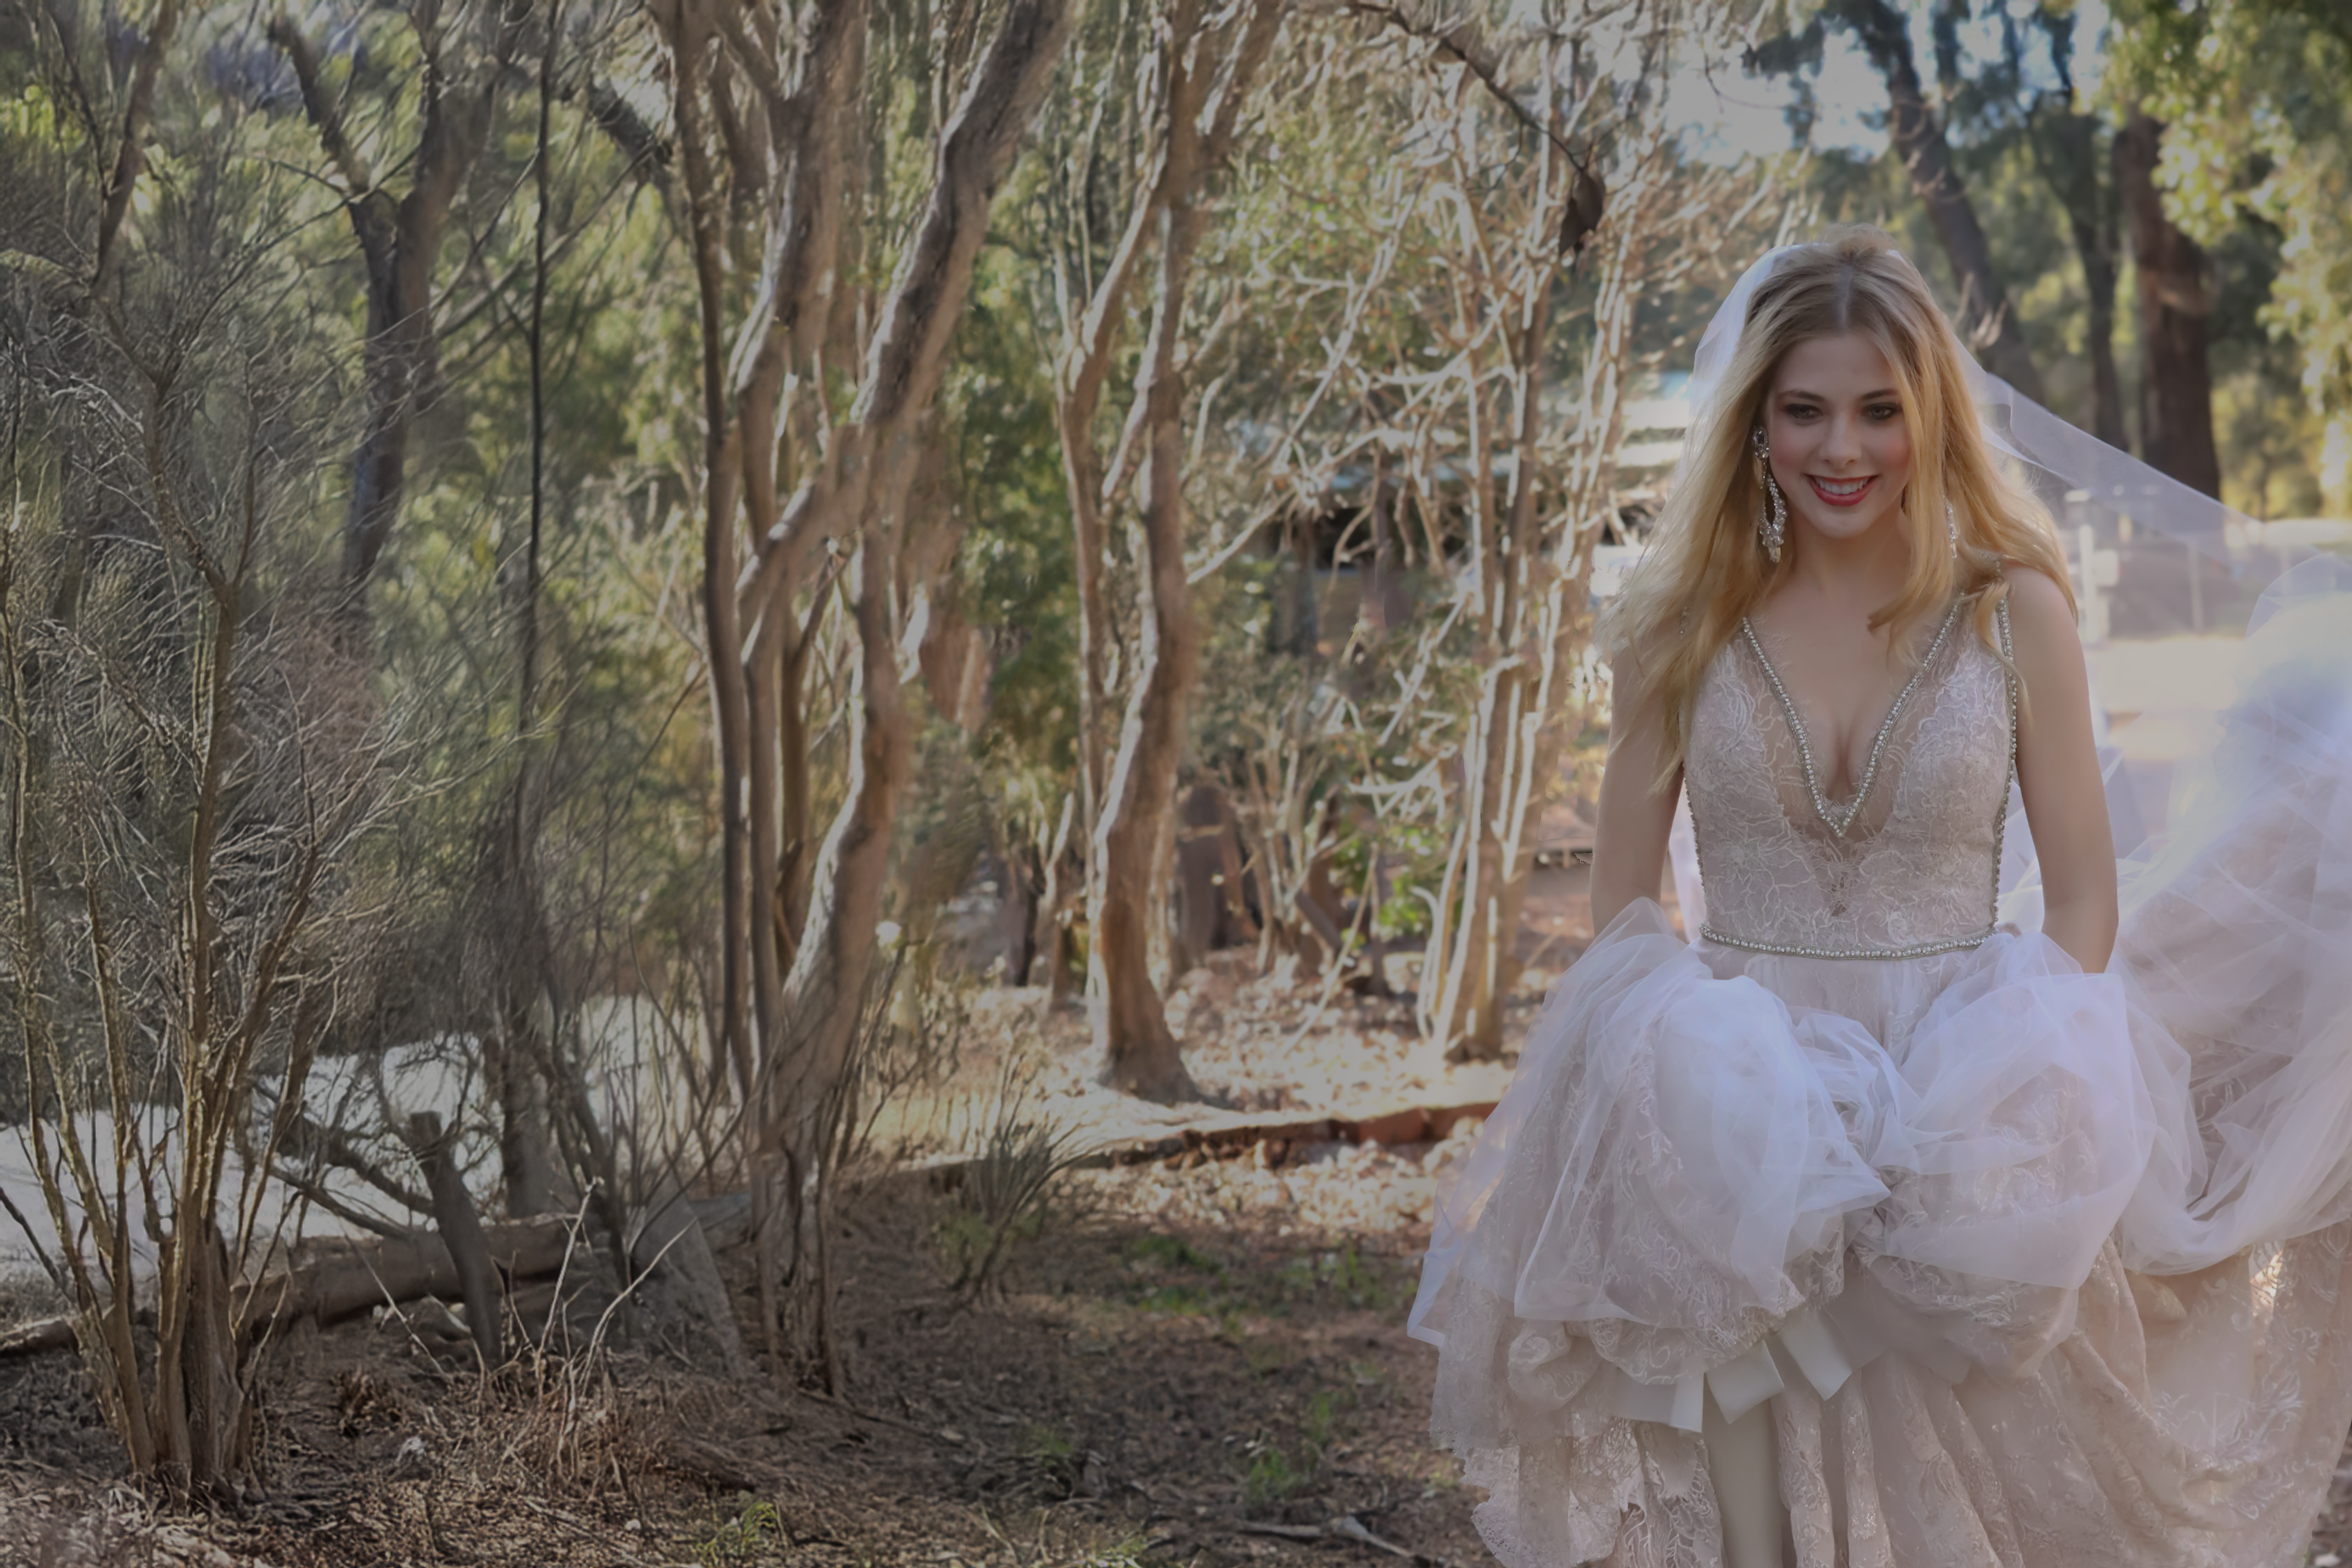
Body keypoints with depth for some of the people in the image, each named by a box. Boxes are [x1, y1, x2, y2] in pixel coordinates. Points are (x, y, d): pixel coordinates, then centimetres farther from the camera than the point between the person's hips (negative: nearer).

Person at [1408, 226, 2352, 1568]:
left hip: (1967, 1133, -1)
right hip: (1735, 1123, 1)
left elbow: (2089, 898, 1)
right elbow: (1621, 902, 7)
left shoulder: (2016, 612, 0)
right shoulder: (1688, 625, 3)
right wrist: (1683, 1053, -10)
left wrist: (2014, 1081, -15)